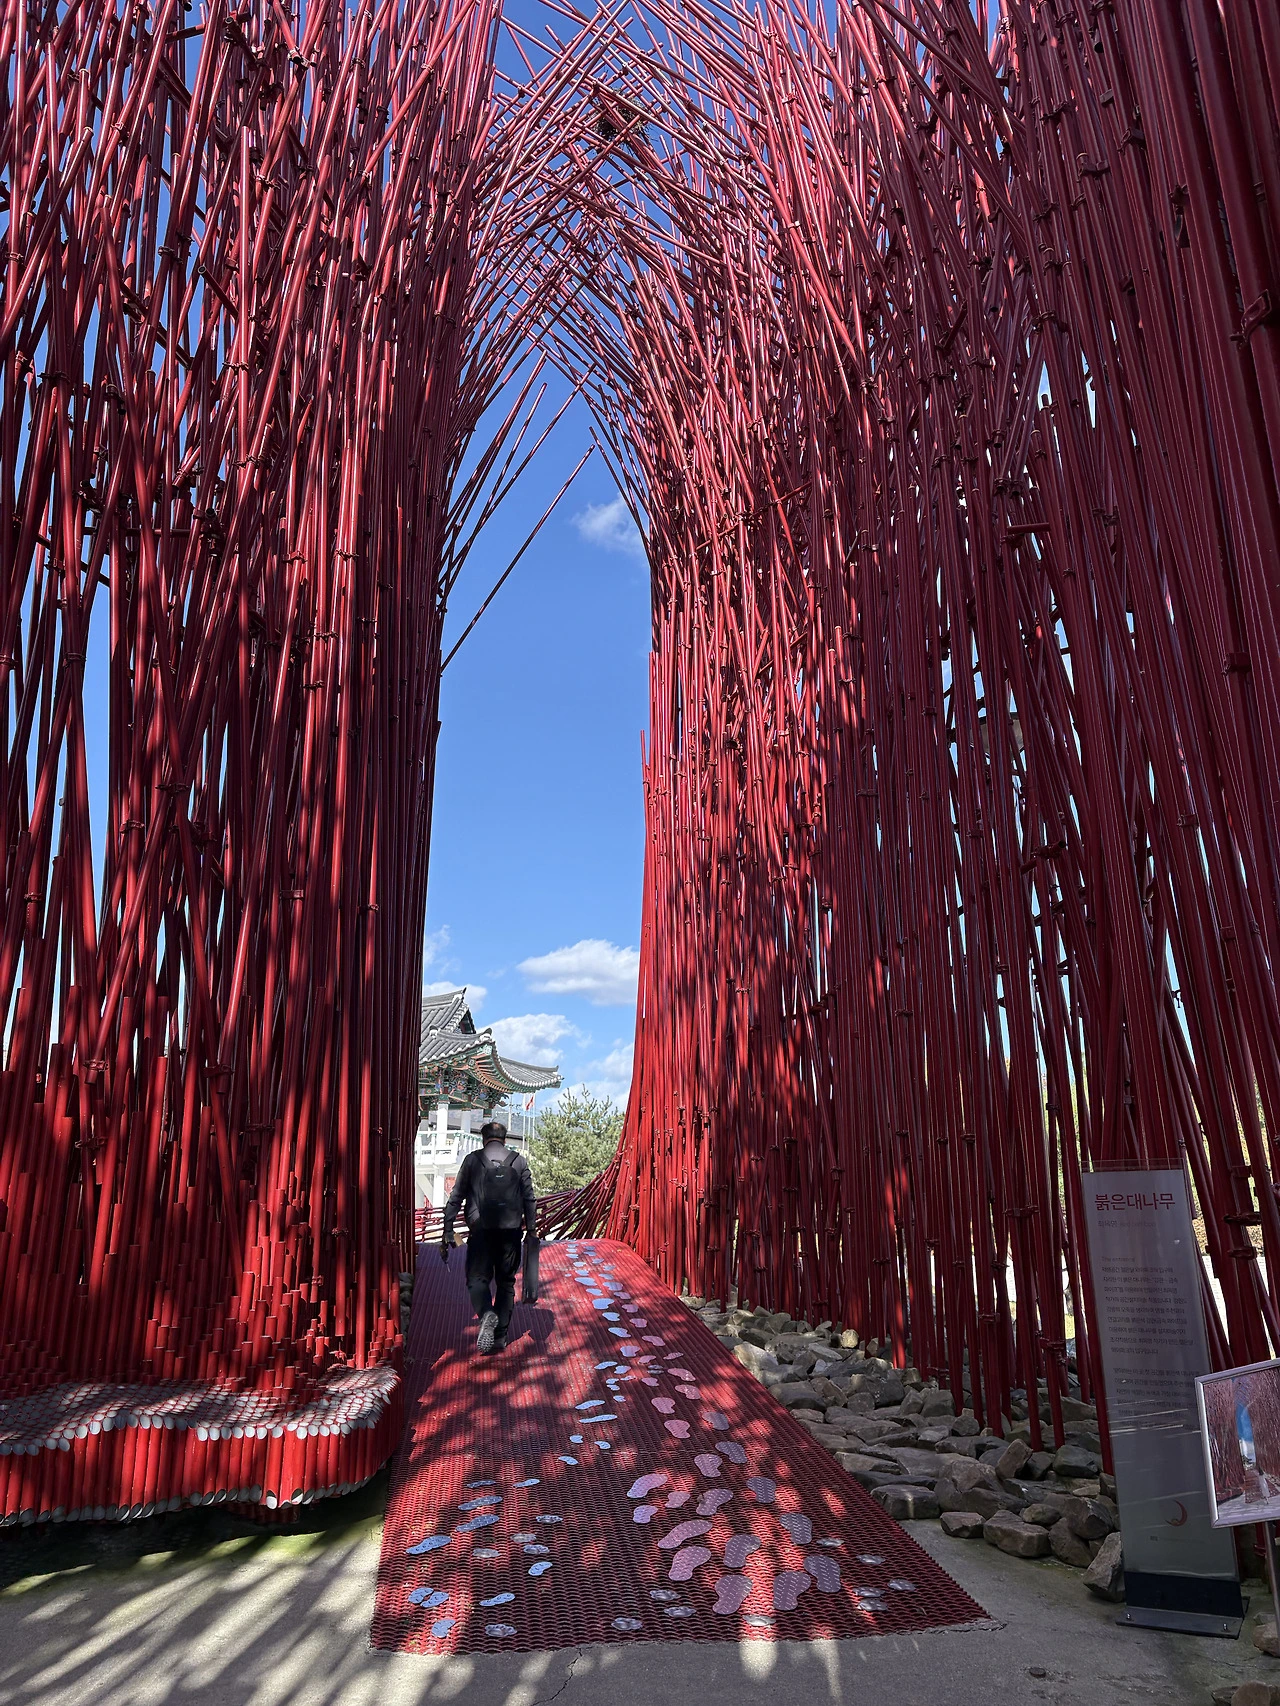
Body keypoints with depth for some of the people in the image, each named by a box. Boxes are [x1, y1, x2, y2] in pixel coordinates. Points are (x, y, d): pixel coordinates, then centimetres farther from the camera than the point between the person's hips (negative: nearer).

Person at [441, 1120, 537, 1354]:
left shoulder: (472, 1160, 4)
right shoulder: (519, 1161, 7)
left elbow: (456, 1197, 0)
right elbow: (529, 1199, 4)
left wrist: (448, 1230, 3)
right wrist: (531, 1229, 8)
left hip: (481, 1230, -2)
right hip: (510, 1230, 2)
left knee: (477, 1277, 6)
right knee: (506, 1281, 13)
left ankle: (486, 1313, -23)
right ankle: (500, 1336, 14)